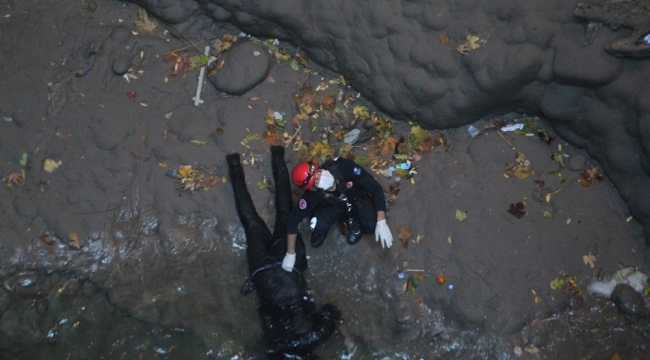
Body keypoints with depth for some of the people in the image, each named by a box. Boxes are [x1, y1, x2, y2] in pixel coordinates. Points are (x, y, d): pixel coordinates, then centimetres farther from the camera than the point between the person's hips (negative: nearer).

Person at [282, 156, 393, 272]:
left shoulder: (345, 167, -37)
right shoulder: (313, 195, -32)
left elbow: (376, 188, -30)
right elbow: (293, 218, -20)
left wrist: (381, 223, -37)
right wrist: (290, 254, -19)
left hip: (359, 199, -1)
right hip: (334, 206, 1)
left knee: (371, 226, -28)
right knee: (318, 226, -28)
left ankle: (353, 220, 6)